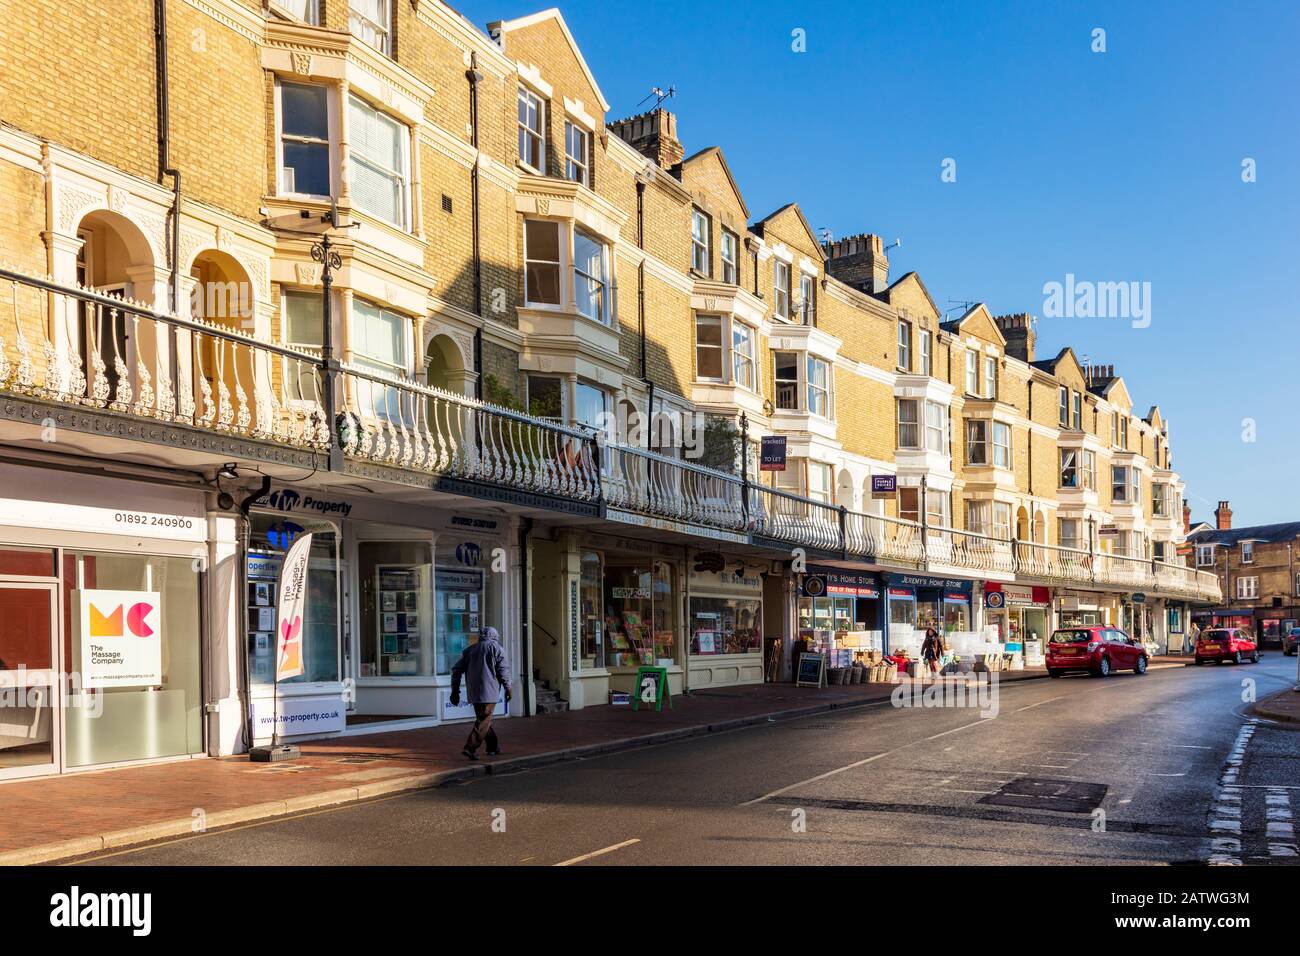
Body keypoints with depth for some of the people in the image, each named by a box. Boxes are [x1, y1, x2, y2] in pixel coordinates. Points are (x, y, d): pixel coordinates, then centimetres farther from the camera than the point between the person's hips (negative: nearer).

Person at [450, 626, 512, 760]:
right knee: (484, 721, -7)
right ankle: (470, 748, -19)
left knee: (483, 718, 18)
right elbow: (502, 669, -6)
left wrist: (455, 690, 15)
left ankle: (494, 747, 25)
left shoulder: (470, 649, 18)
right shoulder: (496, 648, 3)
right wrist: (508, 687, 2)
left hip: (473, 692, 6)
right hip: (489, 690, -6)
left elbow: (457, 669, 13)